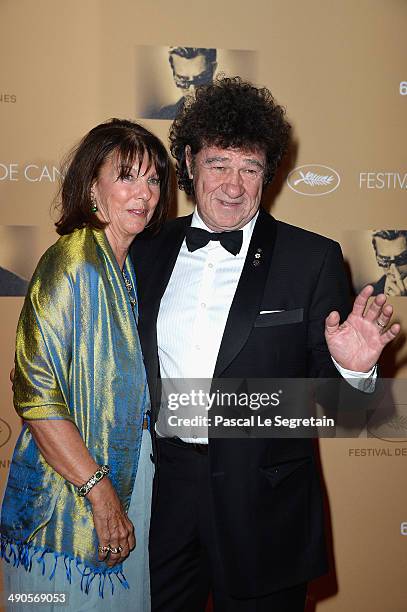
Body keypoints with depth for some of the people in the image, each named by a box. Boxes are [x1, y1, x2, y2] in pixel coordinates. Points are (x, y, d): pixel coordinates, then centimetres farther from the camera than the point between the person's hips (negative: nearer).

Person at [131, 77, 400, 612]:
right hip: (163, 483, 3)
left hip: (263, 497, -3)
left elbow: (326, 390, -6)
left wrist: (351, 368, -26)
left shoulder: (313, 259, -8)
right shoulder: (149, 252, 3)